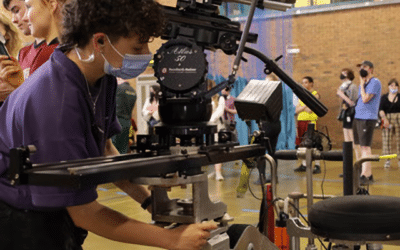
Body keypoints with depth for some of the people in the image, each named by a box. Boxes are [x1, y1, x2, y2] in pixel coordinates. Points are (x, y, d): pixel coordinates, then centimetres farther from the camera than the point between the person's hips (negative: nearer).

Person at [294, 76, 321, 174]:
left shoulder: (315, 94, -2)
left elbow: (310, 110, -14)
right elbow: (297, 110, 8)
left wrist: (302, 107, -4)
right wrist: (306, 106, -6)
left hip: (311, 121, -6)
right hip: (301, 121, 6)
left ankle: (317, 166, -4)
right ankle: (304, 165, 14)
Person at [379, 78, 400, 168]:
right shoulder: (384, 97, 7)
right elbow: (381, 110, -2)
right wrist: (385, 119, -15)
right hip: (387, 119, 0)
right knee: (386, 139, -3)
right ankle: (387, 160, 2)